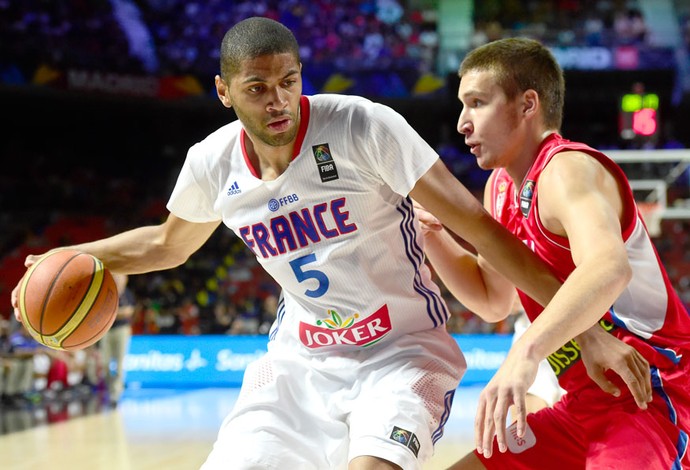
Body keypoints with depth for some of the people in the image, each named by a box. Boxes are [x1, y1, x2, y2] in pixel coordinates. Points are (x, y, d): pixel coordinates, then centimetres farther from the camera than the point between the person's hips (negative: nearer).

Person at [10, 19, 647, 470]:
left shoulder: (362, 127, -21)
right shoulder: (212, 163, -4)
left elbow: (475, 225, -19)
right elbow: (169, 243, 20)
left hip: (402, 350, -5)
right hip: (300, 358, 5)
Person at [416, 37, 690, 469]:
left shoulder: (567, 170, -18)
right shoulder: (501, 187, 11)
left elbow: (608, 268, -39)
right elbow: (492, 300, 23)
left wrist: (526, 351, -52)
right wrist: (431, 230, 7)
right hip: (588, 404, 10)